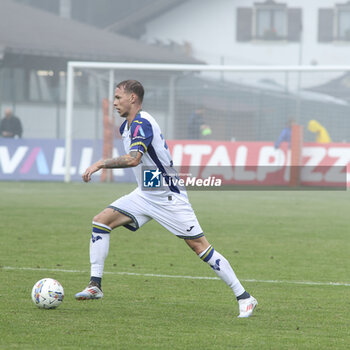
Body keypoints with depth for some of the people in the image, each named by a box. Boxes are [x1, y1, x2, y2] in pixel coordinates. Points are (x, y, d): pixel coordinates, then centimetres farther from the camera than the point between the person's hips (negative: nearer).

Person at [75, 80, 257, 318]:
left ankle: (244, 298, -2)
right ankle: (95, 285, -4)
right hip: (145, 195, 9)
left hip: (169, 197, -9)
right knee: (101, 220, -5)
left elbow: (133, 159, -38)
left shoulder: (142, 124, -21)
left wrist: (101, 164, -33)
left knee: (200, 247, -9)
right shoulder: (127, 127, 9)